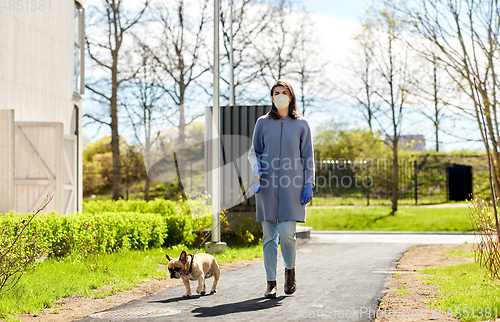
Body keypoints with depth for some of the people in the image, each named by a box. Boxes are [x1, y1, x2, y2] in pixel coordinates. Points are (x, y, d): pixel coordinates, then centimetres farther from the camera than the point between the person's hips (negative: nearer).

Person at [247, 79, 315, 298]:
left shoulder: (301, 124, 7)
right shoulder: (263, 123, 10)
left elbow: (308, 157, 8)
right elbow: (254, 151, 16)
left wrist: (309, 183, -1)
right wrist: (256, 166, -6)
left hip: (292, 186, -1)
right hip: (268, 185, 2)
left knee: (287, 233, -10)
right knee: (269, 235, 1)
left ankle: (290, 269, 18)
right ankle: (271, 282, 8)